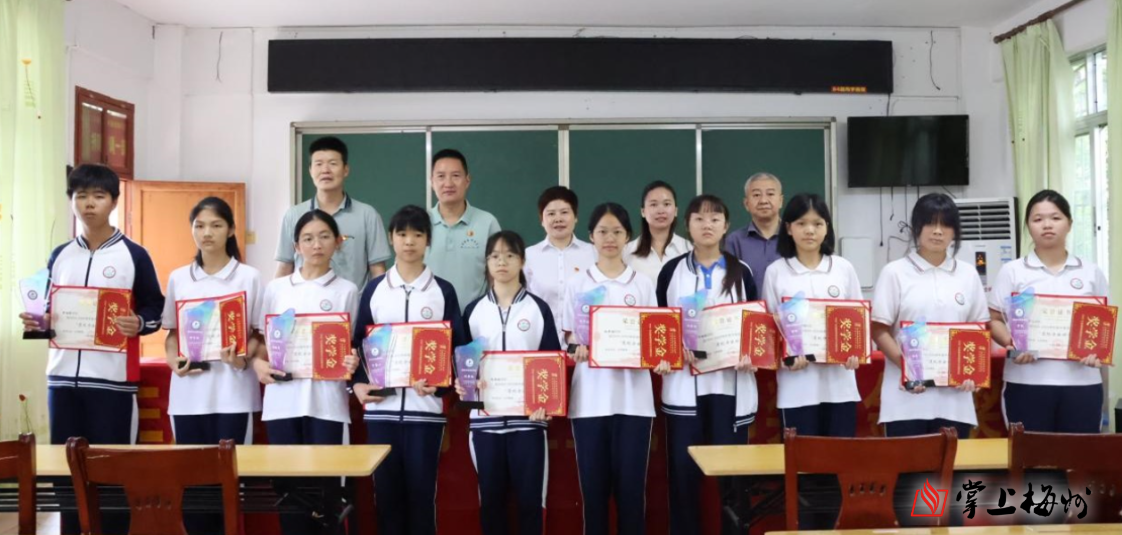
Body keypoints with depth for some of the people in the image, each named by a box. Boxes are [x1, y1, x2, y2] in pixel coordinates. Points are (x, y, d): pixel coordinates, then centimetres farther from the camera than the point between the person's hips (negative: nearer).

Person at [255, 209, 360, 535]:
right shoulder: (276, 288, 11)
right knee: (287, 484, 4)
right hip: (283, 399, 2)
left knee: (324, 484, 0)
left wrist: (352, 362, -14)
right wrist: (258, 363, -6)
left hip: (326, 400, -1)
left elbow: (352, 345, 7)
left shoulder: (346, 290, 6)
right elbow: (262, 339, 13)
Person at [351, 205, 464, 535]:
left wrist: (441, 384, -13)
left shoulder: (443, 291, 4)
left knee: (421, 490, 3)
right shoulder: (374, 290, 8)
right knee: (386, 489, 6)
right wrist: (357, 383, -4)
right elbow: (357, 343, 10)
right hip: (381, 406, 1)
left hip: (425, 407, -1)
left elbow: (457, 347, 2)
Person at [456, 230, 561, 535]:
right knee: (490, 498, 7)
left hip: (528, 416, -2)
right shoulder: (474, 310, 9)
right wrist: (461, 384, -9)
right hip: (485, 417, 2)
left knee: (529, 497, 1)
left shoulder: (538, 309, 3)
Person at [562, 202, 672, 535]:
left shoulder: (643, 284, 8)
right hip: (590, 398, 0)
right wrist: (578, 349, -17)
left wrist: (659, 360, -13)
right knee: (593, 484, 5)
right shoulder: (577, 284, 6)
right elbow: (569, 336, 5)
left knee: (631, 484, 3)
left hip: (633, 398, 0)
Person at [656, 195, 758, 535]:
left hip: (730, 381, 0)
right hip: (684, 382, 0)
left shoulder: (740, 271, 9)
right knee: (683, 468, 2)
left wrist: (750, 355, -11)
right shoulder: (672, 271, 8)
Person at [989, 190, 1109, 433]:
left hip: (1081, 382, 2)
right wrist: (1011, 343, -15)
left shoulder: (1091, 272, 11)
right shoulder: (1012, 271, 4)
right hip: (1027, 382, -2)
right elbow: (994, 319, 4)